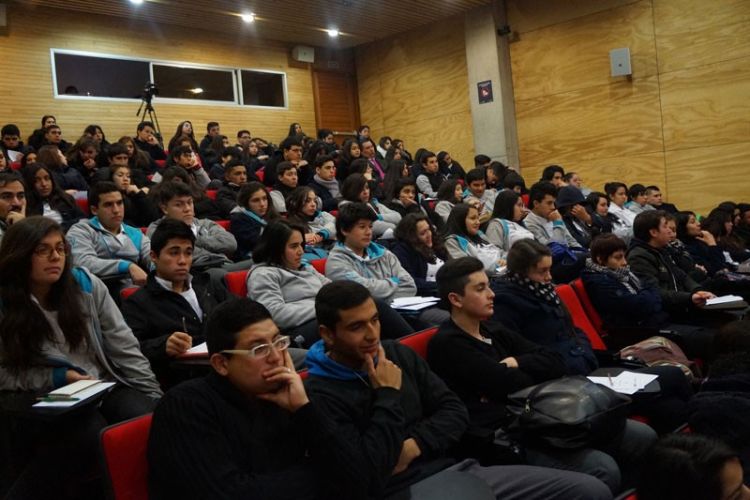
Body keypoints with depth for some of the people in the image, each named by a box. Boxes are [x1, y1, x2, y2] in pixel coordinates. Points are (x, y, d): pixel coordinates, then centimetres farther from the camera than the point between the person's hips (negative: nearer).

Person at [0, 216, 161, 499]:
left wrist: (156, 398, -3)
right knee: (92, 434, -34)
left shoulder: (86, 285, 1)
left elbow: (124, 346, 2)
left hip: (107, 387, 3)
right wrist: (57, 378, -14)